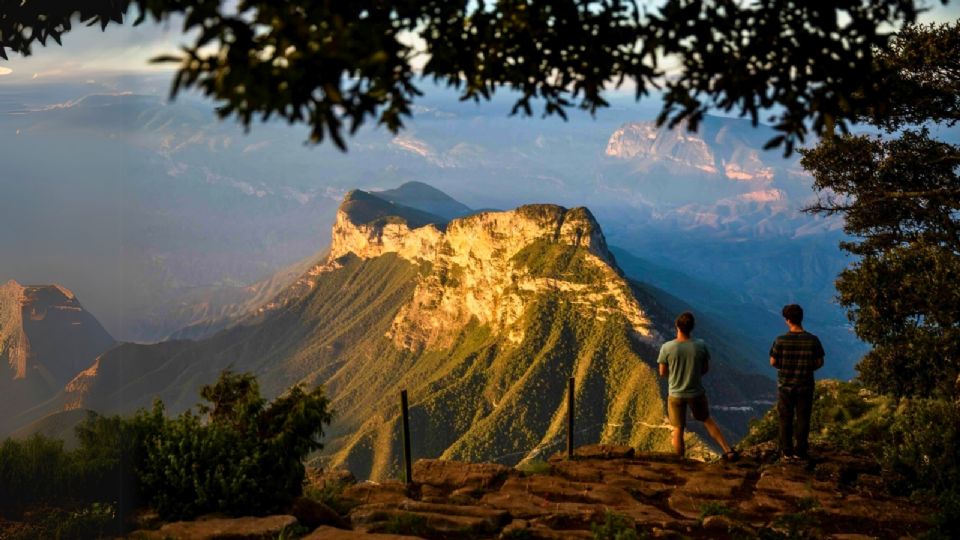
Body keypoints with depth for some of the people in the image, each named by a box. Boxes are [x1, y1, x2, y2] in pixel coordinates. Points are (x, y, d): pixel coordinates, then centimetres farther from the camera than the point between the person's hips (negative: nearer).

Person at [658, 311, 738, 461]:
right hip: (696, 393, 1)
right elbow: (706, 369, -2)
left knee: (678, 429, 14)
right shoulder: (701, 346, -15)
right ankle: (728, 451, 26)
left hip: (676, 394, -1)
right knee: (707, 420, 25)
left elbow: (662, 373, -7)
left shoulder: (666, 348, -19)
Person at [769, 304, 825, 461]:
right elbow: (820, 362, -2)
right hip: (805, 385, 1)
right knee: (803, 418, 11)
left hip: (785, 384, -1)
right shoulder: (813, 340, -10)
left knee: (786, 419, 11)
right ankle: (800, 451, 14)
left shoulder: (781, 341, -15)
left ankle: (787, 451, 15)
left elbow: (773, 362, -6)